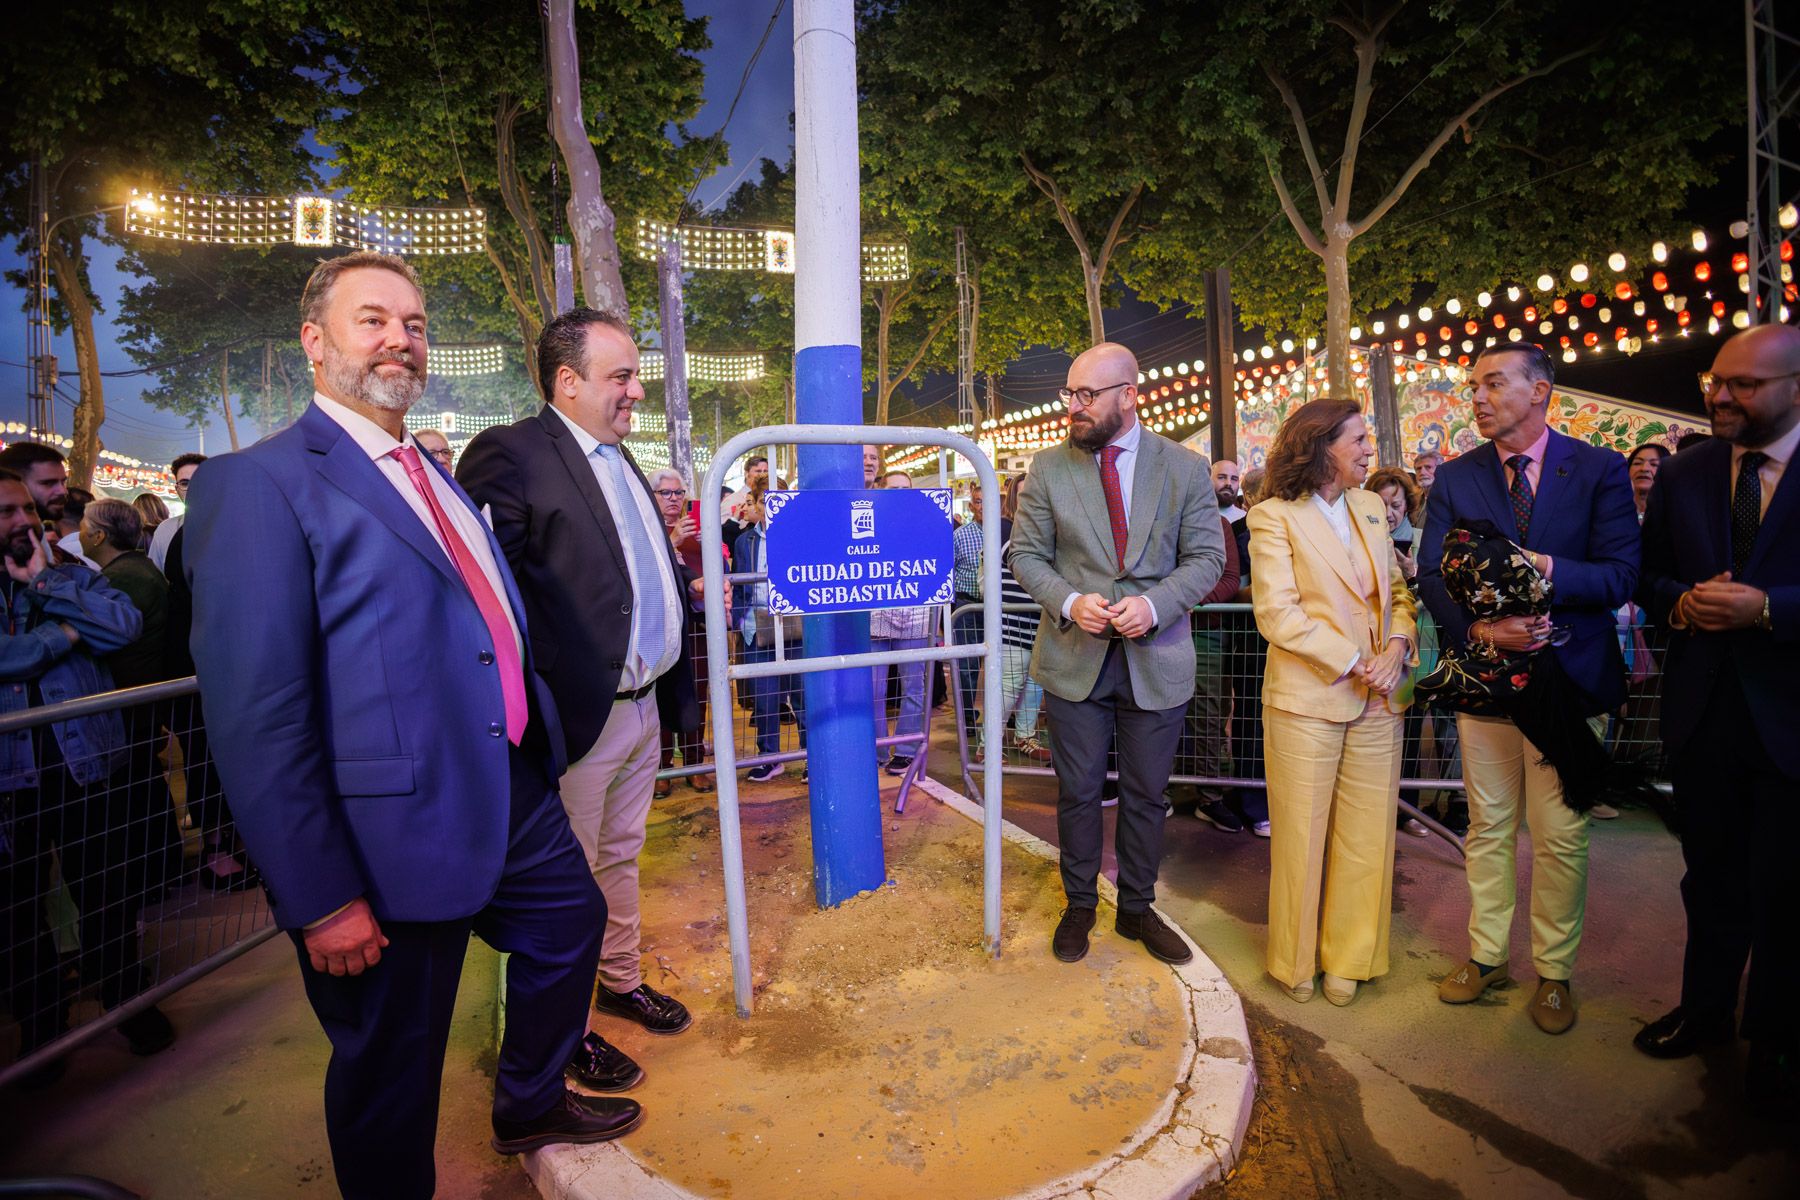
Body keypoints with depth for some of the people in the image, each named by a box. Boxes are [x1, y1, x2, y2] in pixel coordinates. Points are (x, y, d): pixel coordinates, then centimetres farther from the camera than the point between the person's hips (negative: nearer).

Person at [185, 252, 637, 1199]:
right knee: (392, 1062, 11)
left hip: (515, 790, 9)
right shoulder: (260, 483, -14)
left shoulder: (433, 478, 13)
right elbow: (255, 716, -19)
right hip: (400, 832, -8)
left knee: (571, 918, 26)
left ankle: (530, 1104, 52)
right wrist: (320, 898, -20)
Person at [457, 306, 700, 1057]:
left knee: (620, 857, 24)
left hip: (643, 705, 8)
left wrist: (688, 585, 8)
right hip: (578, 713, -8)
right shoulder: (507, 453, -13)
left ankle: (622, 980, 44)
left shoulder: (622, 464, 15)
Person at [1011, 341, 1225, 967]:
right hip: (1074, 657, 0)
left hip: (1156, 660, 1)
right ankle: (1079, 905, 32)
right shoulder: (1049, 467, 0)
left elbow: (1206, 557, -1)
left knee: (1146, 796, 13)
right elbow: (1027, 554, 1)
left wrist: (1154, 605, -19)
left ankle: (1137, 909, 34)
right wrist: (1070, 602, -18)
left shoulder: (1185, 468, -1)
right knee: (1078, 792, 11)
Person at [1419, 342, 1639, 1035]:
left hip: (1568, 675, -2)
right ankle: (1485, 957, 28)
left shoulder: (1599, 470, -2)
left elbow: (1621, 575, -9)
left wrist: (1547, 570, -26)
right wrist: (1477, 629, -20)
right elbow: (1431, 575, -4)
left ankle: (1553, 972, 26)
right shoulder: (1454, 478, 3)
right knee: (1488, 827, 13)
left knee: (1560, 835, 7)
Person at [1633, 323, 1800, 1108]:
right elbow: (1648, 574, 8)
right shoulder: (1681, 475, 4)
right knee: (1711, 874, 18)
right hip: (1702, 710, 3)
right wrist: (1681, 603, -12)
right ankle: (1705, 1008, 37)